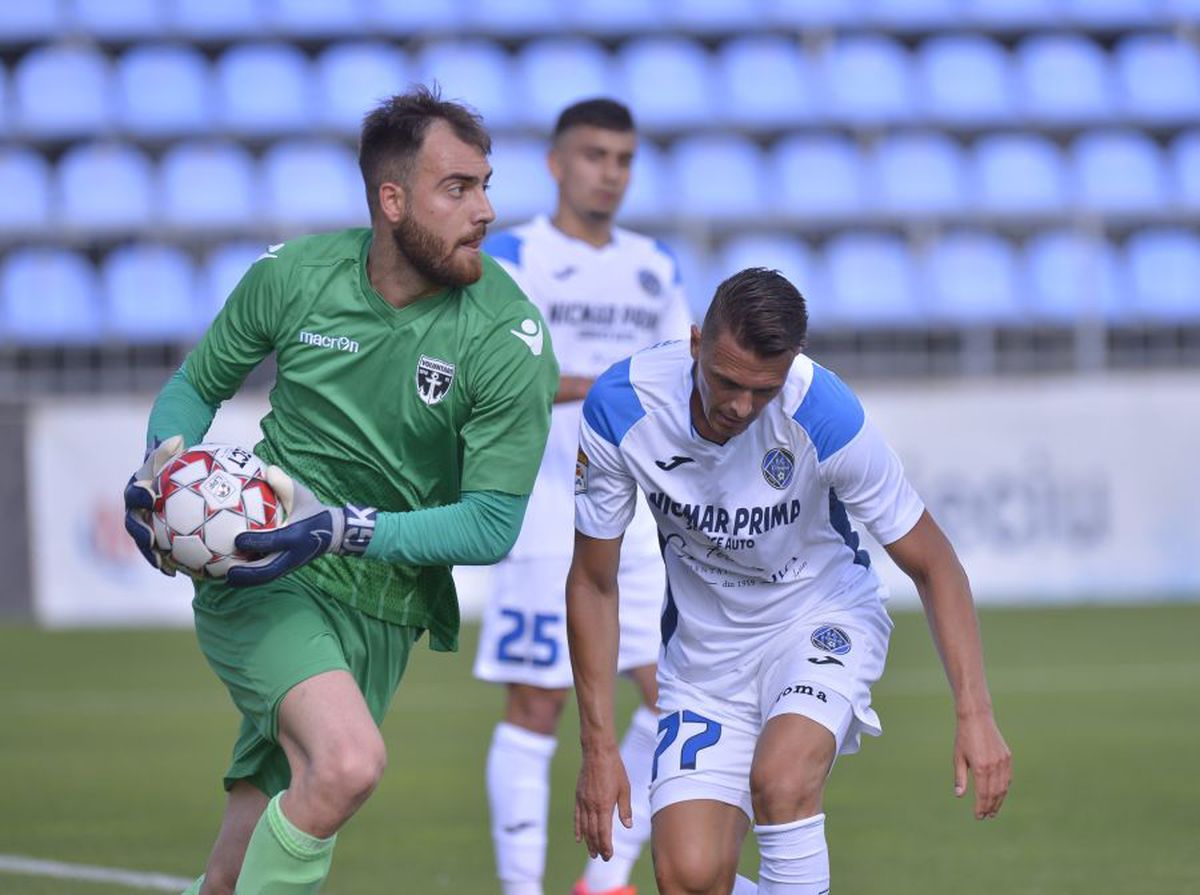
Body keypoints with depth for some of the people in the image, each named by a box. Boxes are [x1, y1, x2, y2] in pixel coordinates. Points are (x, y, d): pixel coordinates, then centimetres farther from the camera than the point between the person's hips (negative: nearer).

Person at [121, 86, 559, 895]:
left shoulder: (510, 338, -10)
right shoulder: (293, 274, -5)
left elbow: (494, 522, -11)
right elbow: (198, 385, 13)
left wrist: (344, 530, -24)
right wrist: (163, 463, -9)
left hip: (381, 608, 2)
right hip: (255, 580, -2)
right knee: (349, 760, -30)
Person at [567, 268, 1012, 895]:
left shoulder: (826, 416, -26)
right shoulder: (619, 408, -21)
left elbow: (932, 565, -15)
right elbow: (592, 584, -7)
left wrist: (975, 714, -23)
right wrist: (599, 747, -9)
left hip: (823, 618, -2)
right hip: (704, 649, 2)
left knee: (780, 777, -33)